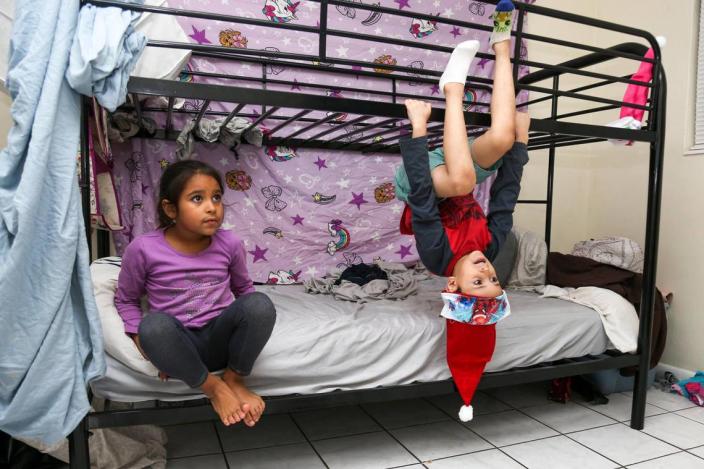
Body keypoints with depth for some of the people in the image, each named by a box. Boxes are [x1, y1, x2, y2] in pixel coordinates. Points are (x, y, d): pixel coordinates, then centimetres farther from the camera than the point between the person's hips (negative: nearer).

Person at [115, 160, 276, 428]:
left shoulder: (230, 244, -4)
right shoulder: (143, 249, -9)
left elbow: (243, 288, 14)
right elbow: (126, 299, 6)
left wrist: (251, 325, -4)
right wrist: (145, 342, -9)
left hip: (219, 338, 2)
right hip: (178, 343, -1)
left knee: (260, 303, -29)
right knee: (154, 325, -36)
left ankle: (235, 380, -4)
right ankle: (213, 386, -12)